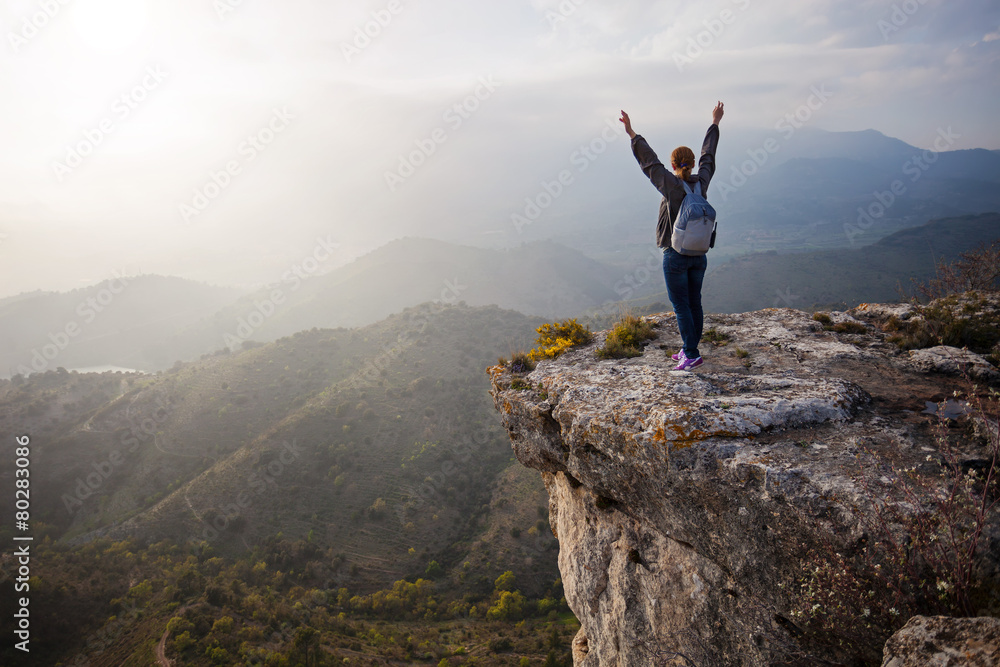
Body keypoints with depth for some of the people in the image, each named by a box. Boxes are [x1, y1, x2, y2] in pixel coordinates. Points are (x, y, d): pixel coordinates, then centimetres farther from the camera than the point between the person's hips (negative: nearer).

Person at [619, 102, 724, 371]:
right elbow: (708, 156, 14)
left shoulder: (672, 186, -16)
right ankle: (690, 351, 23)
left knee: (681, 306, -1)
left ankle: (691, 355, -1)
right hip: (699, 255, 6)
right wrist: (714, 124, 29)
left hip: (675, 256, -6)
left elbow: (649, 162, -13)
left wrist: (633, 134, -8)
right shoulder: (701, 183, -1)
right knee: (695, 303, 13)